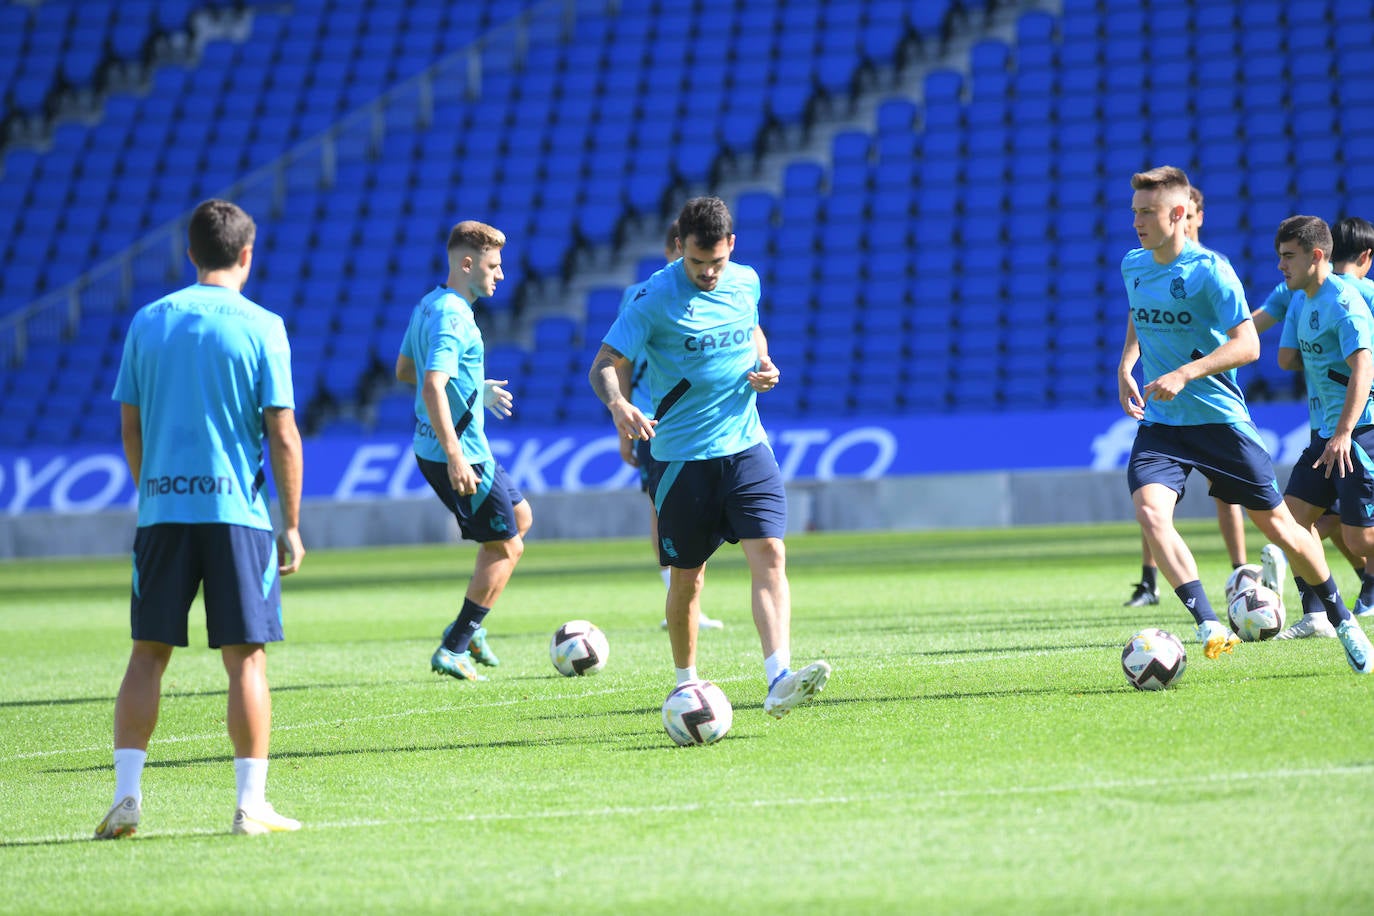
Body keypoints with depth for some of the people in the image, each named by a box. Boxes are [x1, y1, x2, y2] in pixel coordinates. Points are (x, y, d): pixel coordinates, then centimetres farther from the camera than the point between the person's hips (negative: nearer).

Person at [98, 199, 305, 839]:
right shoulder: (260, 327, -3)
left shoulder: (147, 322, 7)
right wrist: (292, 526, 1)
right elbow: (283, 435, -5)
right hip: (237, 510, -3)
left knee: (148, 654, 9)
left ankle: (126, 795, 3)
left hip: (161, 511, 3)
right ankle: (251, 804, 0)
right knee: (246, 657, 1)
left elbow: (129, 427, 10)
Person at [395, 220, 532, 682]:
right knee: (505, 547, 0)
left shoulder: (428, 306, 11)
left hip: (432, 449, 10)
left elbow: (404, 370, 23)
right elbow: (433, 388, -30)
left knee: (520, 517, 23)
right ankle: (454, 650, 2)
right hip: (458, 452, -10)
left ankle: (468, 626, 21)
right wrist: (455, 458, -34)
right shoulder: (452, 317, -21)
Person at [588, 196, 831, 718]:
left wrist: (763, 364, 4)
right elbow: (604, 366, -11)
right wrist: (618, 405, -33)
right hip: (680, 455, -3)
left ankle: (779, 680, -25)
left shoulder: (746, 282, 6)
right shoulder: (655, 298, -10)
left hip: (745, 445, 3)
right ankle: (686, 684, 25)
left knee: (769, 553, -15)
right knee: (687, 577, 6)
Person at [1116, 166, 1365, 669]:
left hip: (1220, 419, -4)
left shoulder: (1209, 269, -13)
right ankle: (1209, 628, -27)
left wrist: (1183, 374, -28)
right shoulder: (1133, 266, 6)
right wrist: (1126, 366, 7)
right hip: (1159, 422, 4)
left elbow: (1247, 345, -18)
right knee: (1149, 511, -24)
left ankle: (1341, 621, 26)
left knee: (1277, 525, 4)